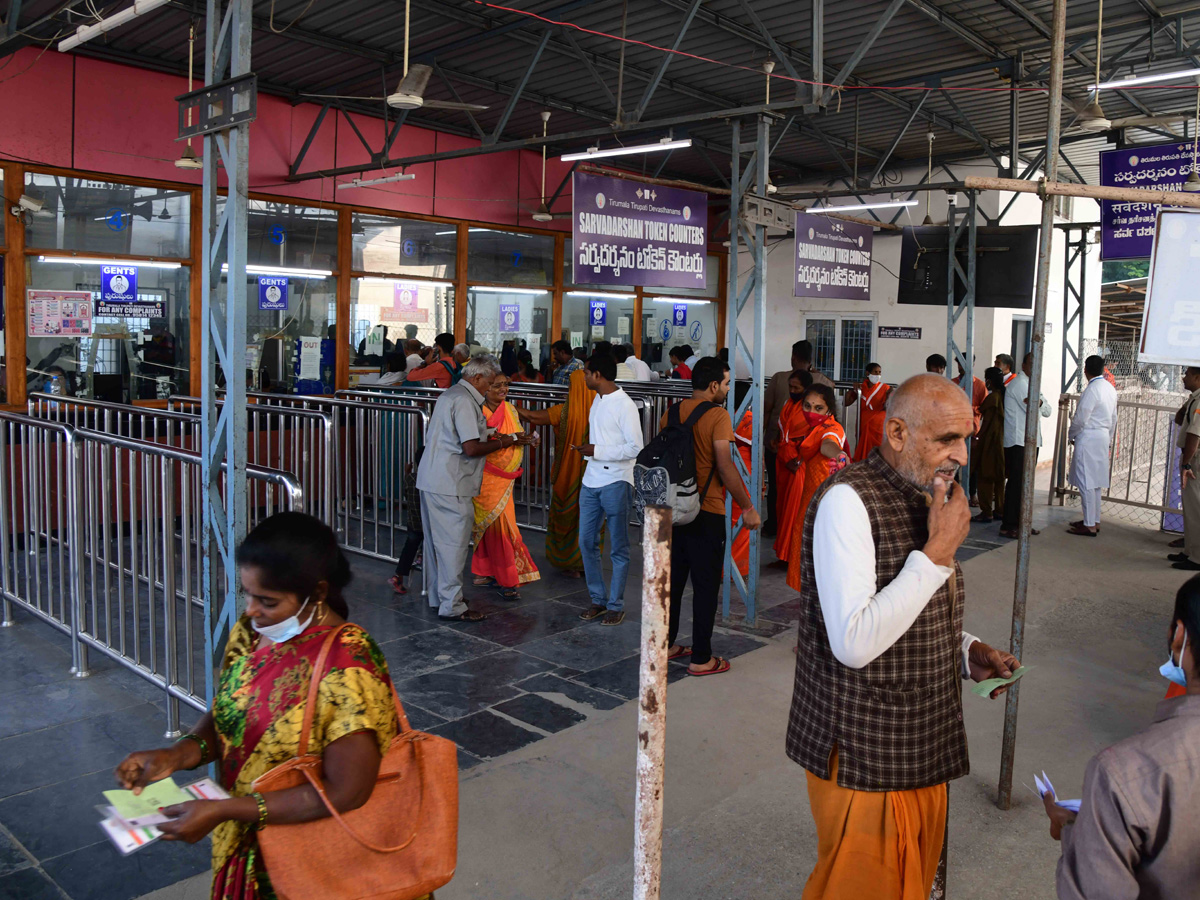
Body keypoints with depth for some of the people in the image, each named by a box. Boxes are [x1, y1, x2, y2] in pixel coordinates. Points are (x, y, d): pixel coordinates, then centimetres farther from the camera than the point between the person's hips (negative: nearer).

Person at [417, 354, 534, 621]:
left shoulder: (449, 395, 18)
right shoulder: (464, 401, -15)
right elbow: (471, 448, -20)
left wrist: (491, 439, 17)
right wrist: (503, 442, -9)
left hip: (431, 479, 11)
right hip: (450, 485, -10)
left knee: (437, 541, 16)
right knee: (454, 543, -4)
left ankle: (438, 597, 26)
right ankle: (451, 605, 1)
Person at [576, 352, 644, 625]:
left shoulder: (624, 406, -14)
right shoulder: (598, 401, 13)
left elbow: (636, 448, -19)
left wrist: (598, 451, -19)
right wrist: (587, 450, 9)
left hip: (616, 483, -8)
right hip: (591, 482, 8)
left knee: (618, 548, 3)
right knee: (587, 542, 9)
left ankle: (616, 605, 12)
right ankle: (598, 599, 22)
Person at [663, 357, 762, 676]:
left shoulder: (673, 411, 5)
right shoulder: (718, 415, -13)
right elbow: (725, 466, -20)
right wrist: (748, 508, -12)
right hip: (706, 512, -6)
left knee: (673, 580, 17)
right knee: (706, 586, 4)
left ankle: (665, 646, 27)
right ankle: (701, 659, 10)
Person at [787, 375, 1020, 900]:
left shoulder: (925, 500, 10)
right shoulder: (848, 500, -20)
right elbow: (853, 643, -28)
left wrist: (968, 652, 1)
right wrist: (939, 551, -25)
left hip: (923, 747, 8)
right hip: (864, 755, -8)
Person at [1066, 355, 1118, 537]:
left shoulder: (1092, 390, -18)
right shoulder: (1110, 388, 10)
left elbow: (1080, 419, -17)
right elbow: (1113, 418, 17)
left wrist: (1071, 435, -1)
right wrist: (1109, 438, 26)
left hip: (1088, 438, -9)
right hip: (1103, 436, 9)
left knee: (1086, 483, -5)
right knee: (1096, 482, 16)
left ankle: (1090, 526, -3)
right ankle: (1094, 521, 23)